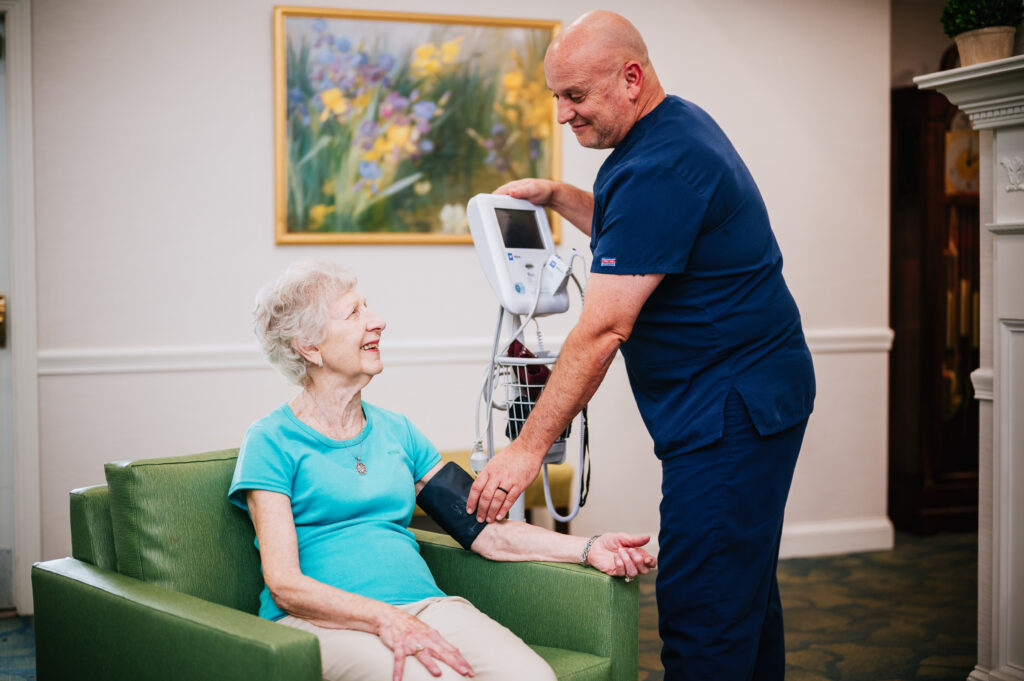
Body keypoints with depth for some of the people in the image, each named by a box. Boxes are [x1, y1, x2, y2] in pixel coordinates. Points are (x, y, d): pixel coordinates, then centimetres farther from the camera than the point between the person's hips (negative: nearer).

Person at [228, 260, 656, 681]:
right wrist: (385, 619, -22)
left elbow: (480, 528, 16)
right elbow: (284, 585, -7)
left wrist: (586, 549, 4)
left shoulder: (395, 431, 21)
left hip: (422, 604, 5)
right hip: (325, 621, -4)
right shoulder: (272, 440, 3)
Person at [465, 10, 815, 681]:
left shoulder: (660, 168, -22)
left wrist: (529, 447, -20)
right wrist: (557, 195, 16)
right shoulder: (680, 124, 11)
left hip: (730, 411, -11)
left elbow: (603, 330, -24)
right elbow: (637, 237, 30)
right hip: (755, 393, 11)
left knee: (701, 619, -9)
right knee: (743, 595, 19)